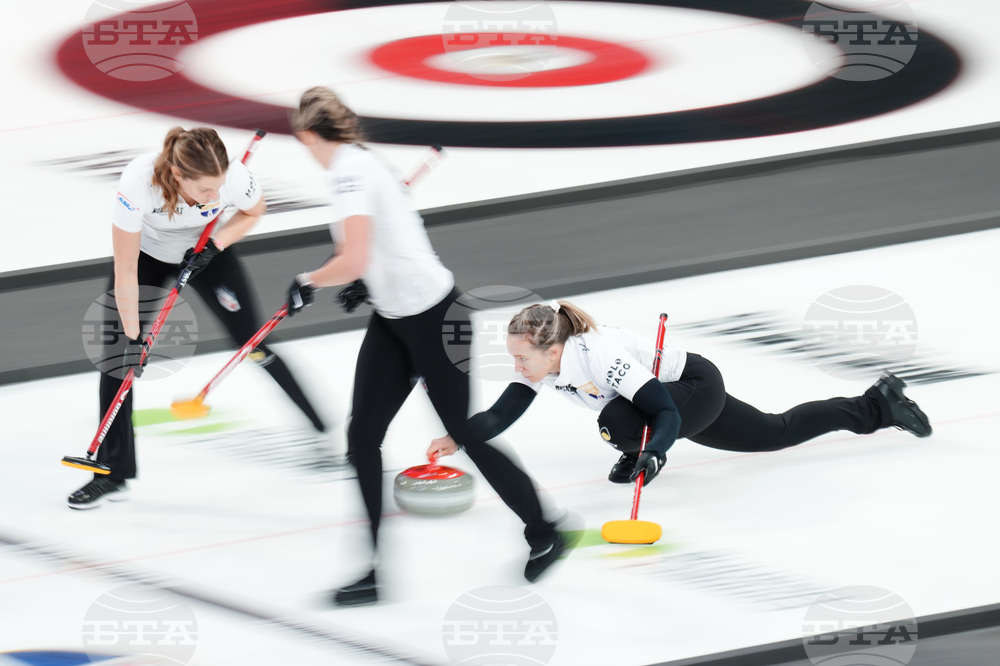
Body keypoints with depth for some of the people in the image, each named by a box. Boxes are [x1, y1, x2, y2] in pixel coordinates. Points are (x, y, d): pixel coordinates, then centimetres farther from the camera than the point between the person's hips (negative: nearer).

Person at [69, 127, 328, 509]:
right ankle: (113, 474, 5)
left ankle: (327, 431, 11)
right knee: (118, 353, -6)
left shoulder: (234, 176, -36)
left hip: (206, 250, 1)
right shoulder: (139, 182, -41)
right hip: (147, 252, -1)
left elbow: (253, 212, -7)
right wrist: (133, 335, -25)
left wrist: (216, 245, -21)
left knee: (254, 344, -3)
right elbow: (125, 274, -31)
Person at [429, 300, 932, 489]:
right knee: (777, 433, 26)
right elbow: (499, 417, -18)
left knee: (618, 421, -33)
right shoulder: (541, 365, -19)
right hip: (672, 400, 9)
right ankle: (878, 406, 47)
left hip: (698, 388, -9)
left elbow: (667, 414, -41)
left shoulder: (599, 356, -42)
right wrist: (457, 438, -36)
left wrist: (651, 454, -60)